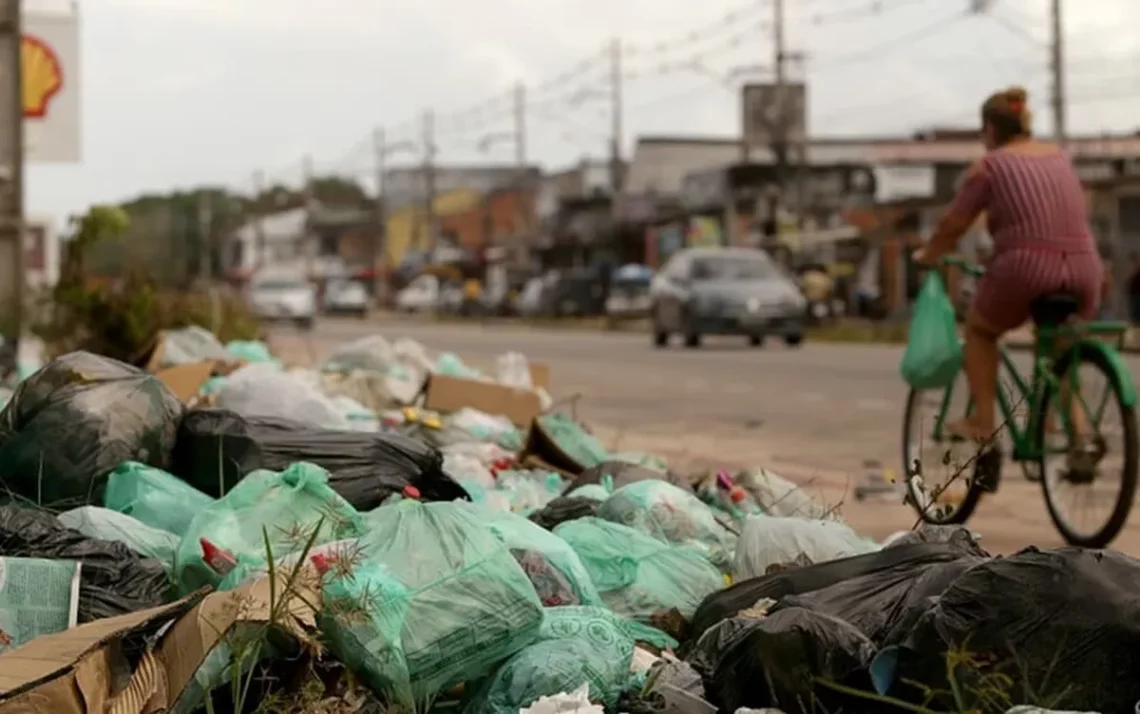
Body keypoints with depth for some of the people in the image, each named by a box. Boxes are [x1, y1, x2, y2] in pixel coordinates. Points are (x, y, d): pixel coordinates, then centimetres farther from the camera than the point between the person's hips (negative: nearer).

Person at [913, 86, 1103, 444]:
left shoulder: (988, 166, 3)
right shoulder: (1060, 157, 18)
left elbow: (952, 226, 5)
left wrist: (928, 254, 23)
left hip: (1025, 269, -4)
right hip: (1083, 271, 5)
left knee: (978, 328, 24)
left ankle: (982, 421, 15)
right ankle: (1071, 410, 18)